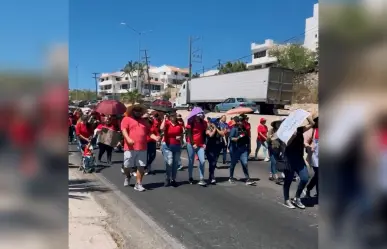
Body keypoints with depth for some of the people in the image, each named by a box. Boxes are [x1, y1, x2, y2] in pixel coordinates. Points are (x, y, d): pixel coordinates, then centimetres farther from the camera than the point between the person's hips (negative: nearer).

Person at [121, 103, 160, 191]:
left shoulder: (144, 121, 18)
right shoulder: (126, 119, 2)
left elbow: (149, 132, 17)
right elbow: (124, 130, -11)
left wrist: (155, 137, -2)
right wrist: (128, 139, -28)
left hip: (142, 148, 4)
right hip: (130, 148, -3)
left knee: (141, 167, 1)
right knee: (127, 166, 8)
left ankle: (138, 184, 9)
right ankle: (127, 177, 39)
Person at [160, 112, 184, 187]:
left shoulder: (179, 125, 5)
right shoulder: (166, 123, -5)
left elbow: (181, 135, 15)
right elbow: (161, 128, -26)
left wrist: (180, 138, -7)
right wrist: (164, 119, -17)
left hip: (177, 146, 4)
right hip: (167, 146, -4)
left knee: (175, 164, 7)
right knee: (169, 163, -12)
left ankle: (173, 180, 18)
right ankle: (167, 179, 3)